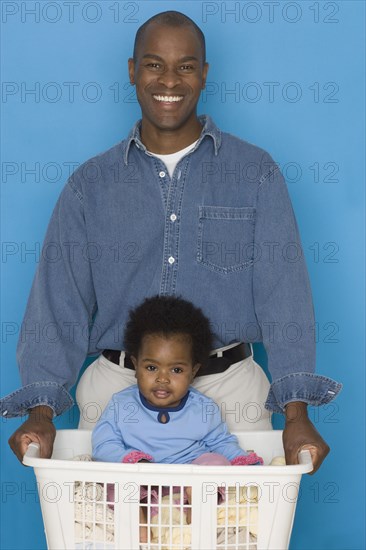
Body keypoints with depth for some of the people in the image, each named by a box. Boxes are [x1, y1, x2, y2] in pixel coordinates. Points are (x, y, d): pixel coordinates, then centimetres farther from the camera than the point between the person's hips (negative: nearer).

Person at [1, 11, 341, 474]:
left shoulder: (256, 174, 4)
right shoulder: (91, 185, 7)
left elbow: (283, 293, -4)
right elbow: (60, 301, 2)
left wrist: (296, 413, -14)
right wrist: (42, 411, -11)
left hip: (226, 387, 0)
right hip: (117, 384, 1)